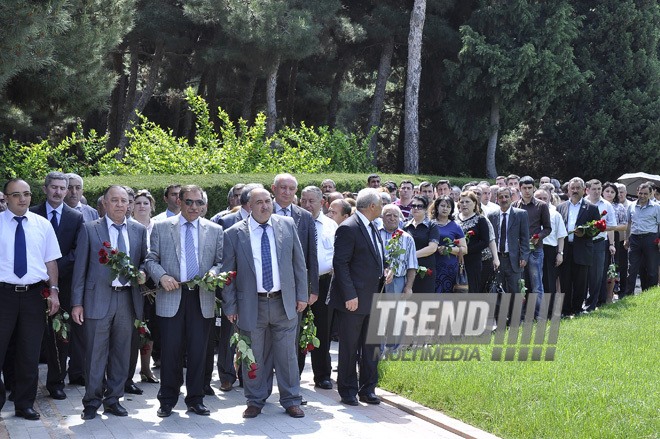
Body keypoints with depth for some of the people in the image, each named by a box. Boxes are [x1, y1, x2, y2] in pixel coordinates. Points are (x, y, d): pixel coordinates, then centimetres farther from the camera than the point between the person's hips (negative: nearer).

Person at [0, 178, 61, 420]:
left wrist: (53, 291, 0)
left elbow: (51, 261, 9)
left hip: (34, 294, 2)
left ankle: (25, 404, 20)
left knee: (30, 354, 8)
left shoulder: (42, 225, 8)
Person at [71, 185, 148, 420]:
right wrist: (77, 303, -4)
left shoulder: (139, 230, 11)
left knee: (121, 352, 8)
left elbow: (145, 260, 18)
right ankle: (92, 402, 9)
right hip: (98, 299, -3)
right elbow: (80, 268, 1)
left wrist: (142, 272, -7)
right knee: (96, 353, -1)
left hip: (127, 298, 3)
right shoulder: (89, 229, 2)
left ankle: (113, 399, 19)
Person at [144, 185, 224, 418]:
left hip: (202, 299, 1)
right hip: (171, 297, -1)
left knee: (198, 351, 4)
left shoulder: (215, 230, 11)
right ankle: (168, 399, 13)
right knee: (170, 350, -1)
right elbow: (151, 259, 7)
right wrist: (161, 276, -11)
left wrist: (213, 273, -11)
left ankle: (195, 399, 16)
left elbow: (221, 262, 10)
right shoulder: (161, 227, 8)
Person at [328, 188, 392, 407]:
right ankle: (348, 391, 13)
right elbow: (340, 264, -17)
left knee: (371, 346, 12)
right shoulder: (348, 228, -15)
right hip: (354, 299, -9)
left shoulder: (372, 228, 14)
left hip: (373, 298, 9)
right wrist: (350, 295, -21)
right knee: (349, 347, 2)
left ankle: (367, 389, 21)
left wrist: (386, 270, 5)